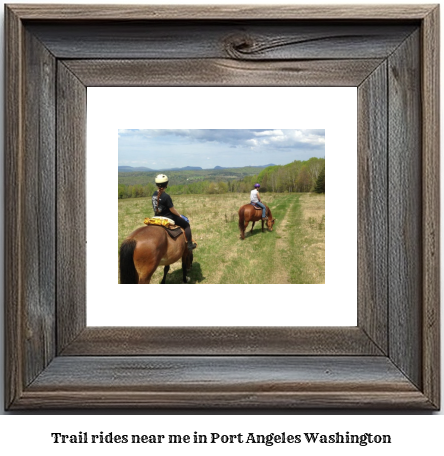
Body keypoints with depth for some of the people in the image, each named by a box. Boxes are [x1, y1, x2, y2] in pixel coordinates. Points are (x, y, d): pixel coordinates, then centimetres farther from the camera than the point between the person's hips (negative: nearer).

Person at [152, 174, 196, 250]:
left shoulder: (154, 194, -3)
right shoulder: (166, 196, -25)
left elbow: (156, 207, 8)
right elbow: (172, 209, -18)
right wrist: (179, 215, -1)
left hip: (157, 217, 8)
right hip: (168, 218, -8)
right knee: (186, 225, 9)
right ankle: (189, 244, 10)